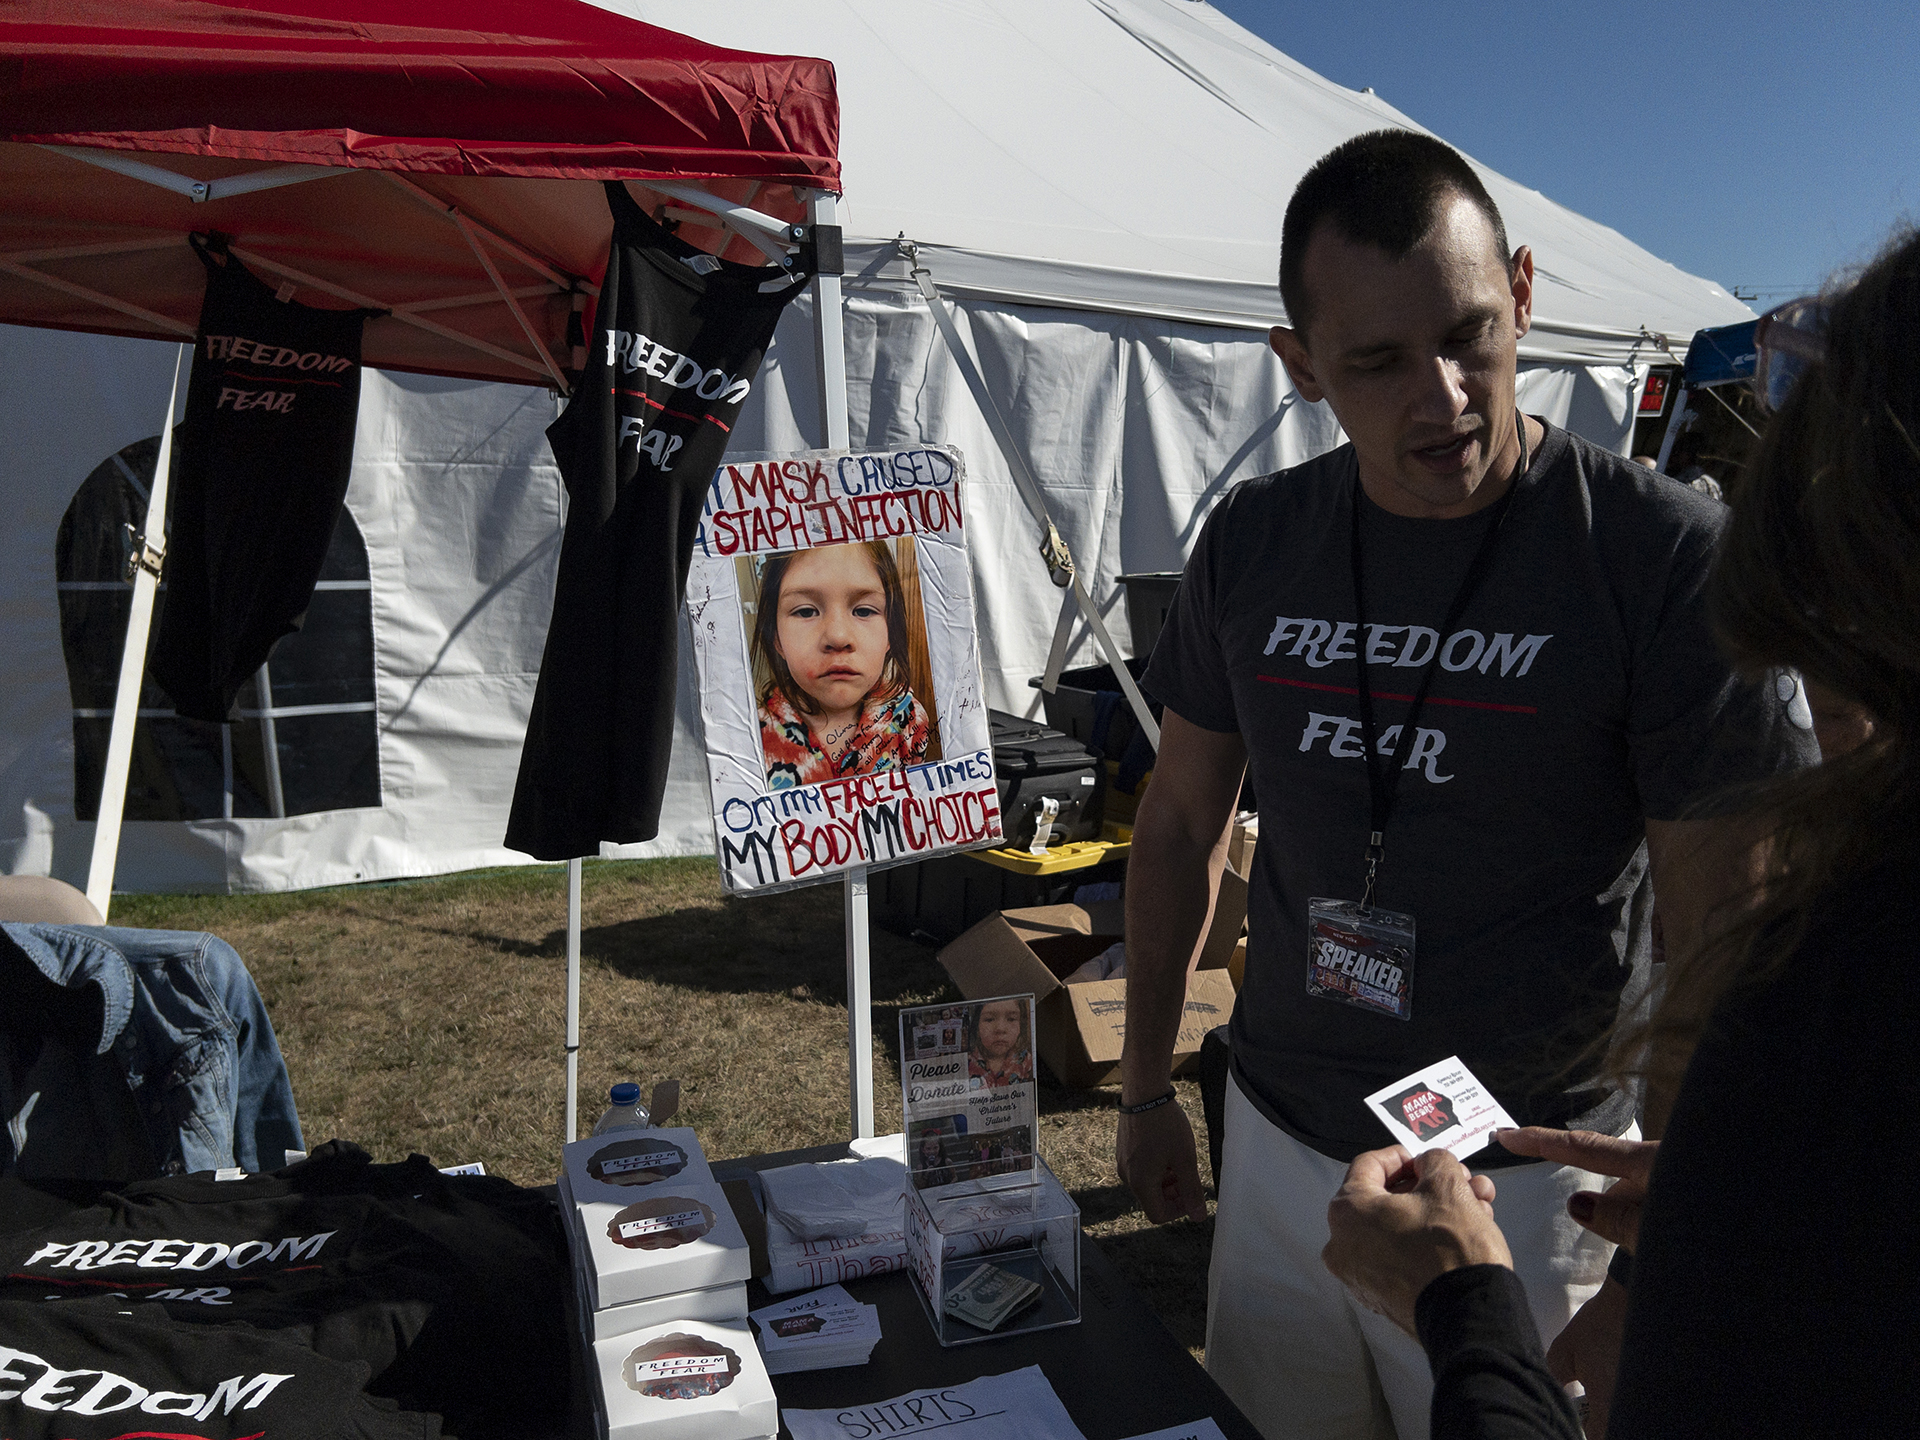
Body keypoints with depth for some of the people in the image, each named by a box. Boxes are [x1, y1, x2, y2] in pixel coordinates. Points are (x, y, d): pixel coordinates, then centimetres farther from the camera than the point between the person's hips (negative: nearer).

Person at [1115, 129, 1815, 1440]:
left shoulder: (1667, 558, -16)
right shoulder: (1254, 543, -4)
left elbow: (1720, 947, -13)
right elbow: (1185, 819, 6)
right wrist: (1147, 1086, 11)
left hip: (1522, 1177, -3)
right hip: (1276, 1140, 4)